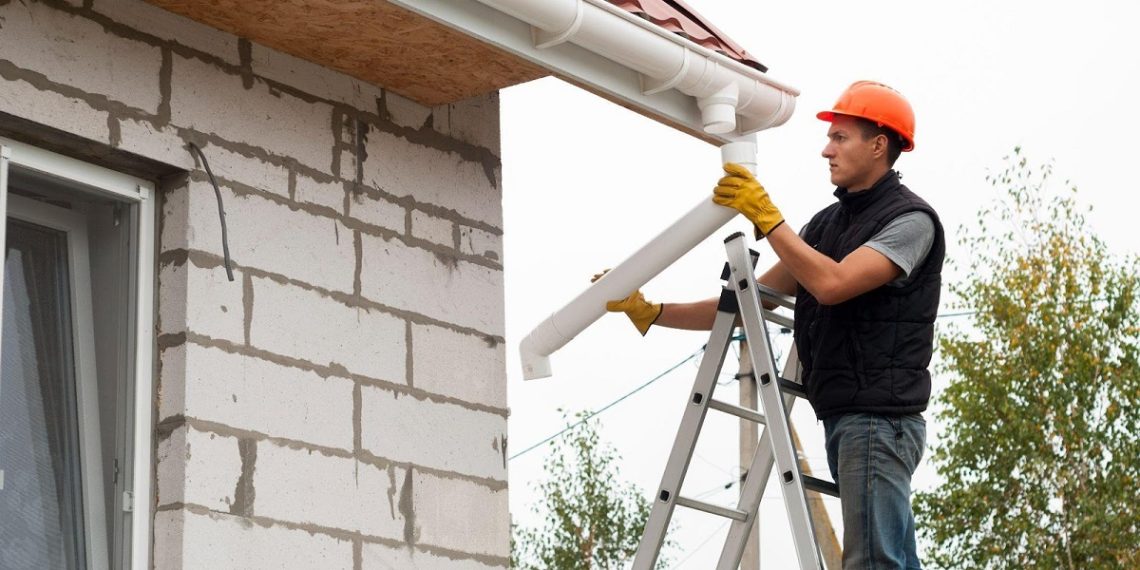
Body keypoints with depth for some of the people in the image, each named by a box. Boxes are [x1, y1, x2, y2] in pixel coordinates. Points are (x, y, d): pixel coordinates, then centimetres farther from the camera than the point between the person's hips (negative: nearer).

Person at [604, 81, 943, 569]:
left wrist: (766, 217, -13)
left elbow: (831, 283, -21)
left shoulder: (911, 219, -6)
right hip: (844, 419, 9)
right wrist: (651, 312, 10)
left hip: (879, 418, -9)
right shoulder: (827, 223, 19)